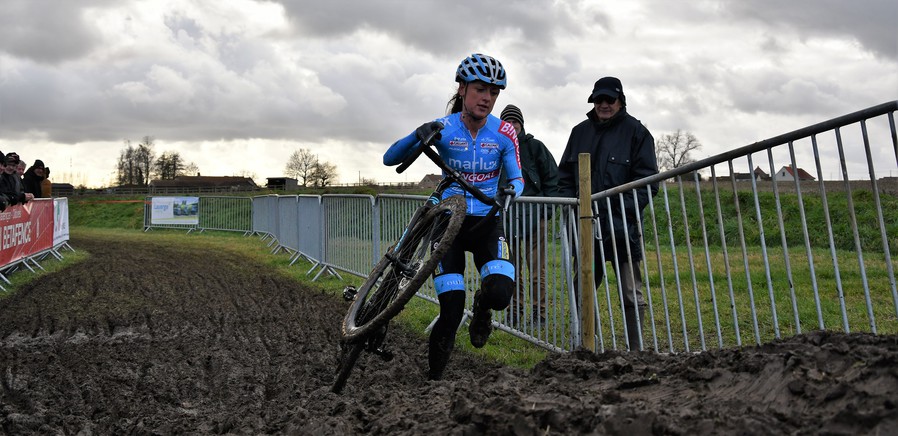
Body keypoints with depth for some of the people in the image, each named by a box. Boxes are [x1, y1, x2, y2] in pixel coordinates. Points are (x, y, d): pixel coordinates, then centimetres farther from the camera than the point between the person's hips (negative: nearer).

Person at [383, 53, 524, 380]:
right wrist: (418, 136, -32)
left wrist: (510, 191, -26)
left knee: (500, 294, -24)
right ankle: (433, 377, 13)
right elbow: (389, 159, -13)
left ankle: (482, 304, 14)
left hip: (487, 222, 1)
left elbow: (516, 179, -2)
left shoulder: (504, 133, -6)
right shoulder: (443, 129, -10)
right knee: (451, 313, -9)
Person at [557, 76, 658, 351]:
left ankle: (636, 350, 3)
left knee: (632, 294, -3)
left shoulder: (635, 132, 0)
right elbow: (565, 175, 18)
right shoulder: (580, 132, 13)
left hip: (622, 226, -5)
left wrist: (627, 211, -15)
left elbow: (647, 179, -4)